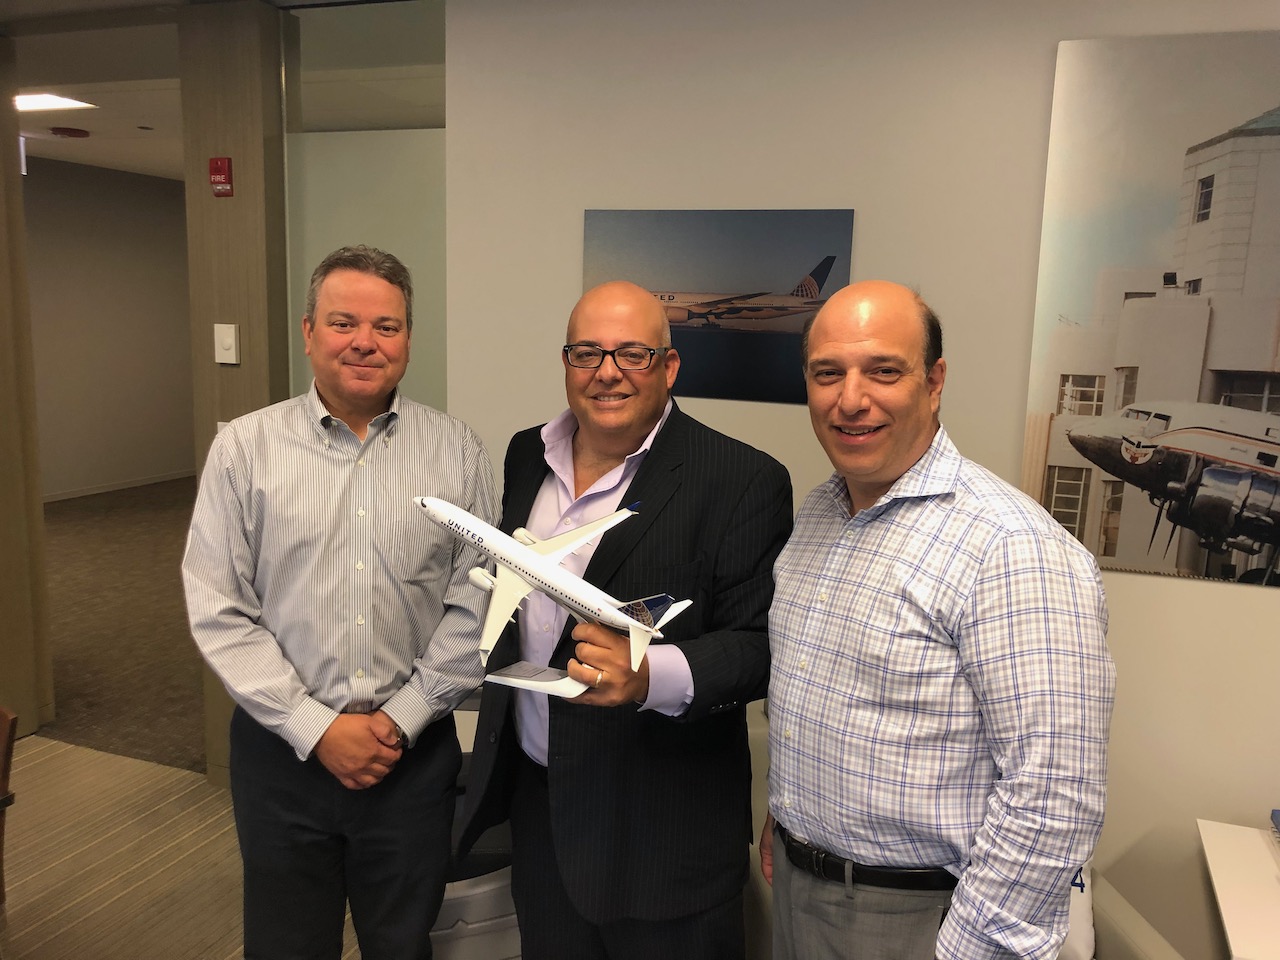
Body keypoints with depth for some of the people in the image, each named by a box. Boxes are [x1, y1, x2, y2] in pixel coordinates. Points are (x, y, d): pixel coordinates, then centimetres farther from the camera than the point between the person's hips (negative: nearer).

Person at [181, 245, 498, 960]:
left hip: (415, 751, 0)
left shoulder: (458, 451, -2)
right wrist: (316, 728, -10)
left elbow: (476, 604, -3)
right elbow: (218, 610, -5)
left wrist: (402, 717, -9)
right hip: (282, 746, 0)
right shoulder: (244, 448, -3)